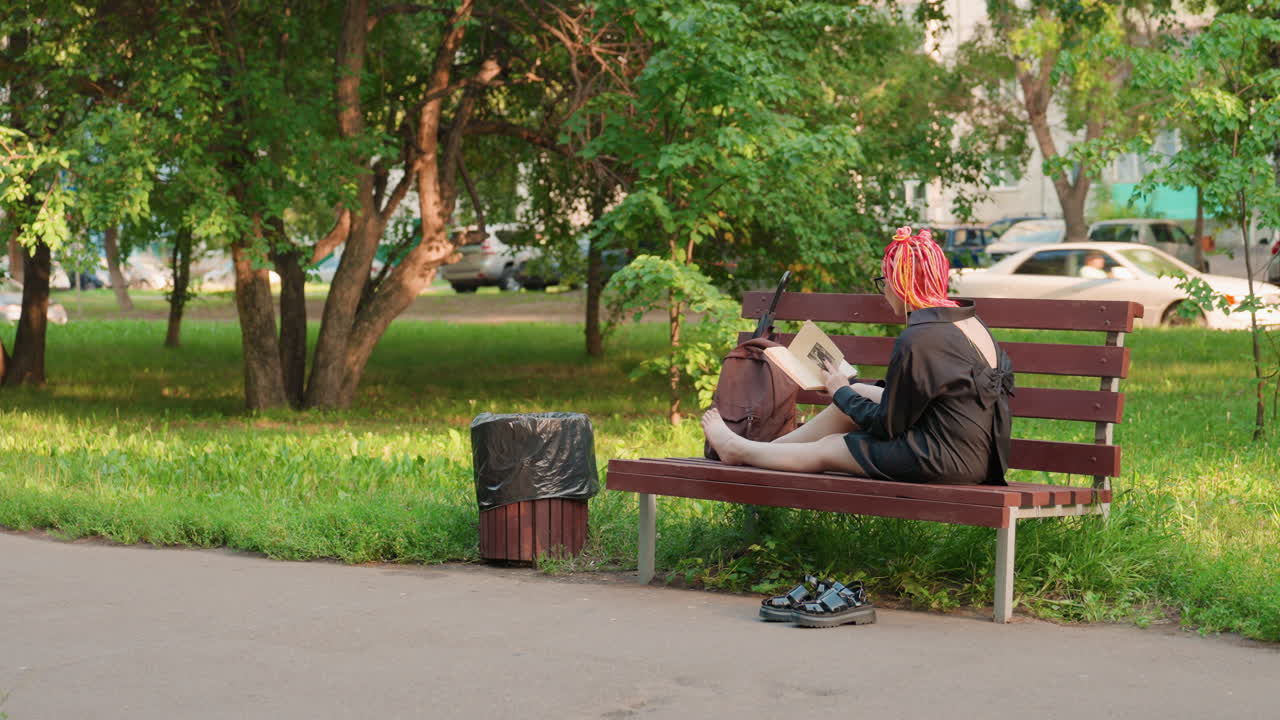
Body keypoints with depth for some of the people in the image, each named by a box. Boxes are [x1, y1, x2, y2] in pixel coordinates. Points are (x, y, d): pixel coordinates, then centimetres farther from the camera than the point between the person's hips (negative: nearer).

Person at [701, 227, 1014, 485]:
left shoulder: (917, 340, -22)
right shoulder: (967, 320, 7)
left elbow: (888, 424, -13)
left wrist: (841, 393, 5)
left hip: (951, 459, -9)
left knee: (826, 450, 10)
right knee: (857, 395, 18)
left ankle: (740, 451, 33)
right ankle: (768, 447, 32)